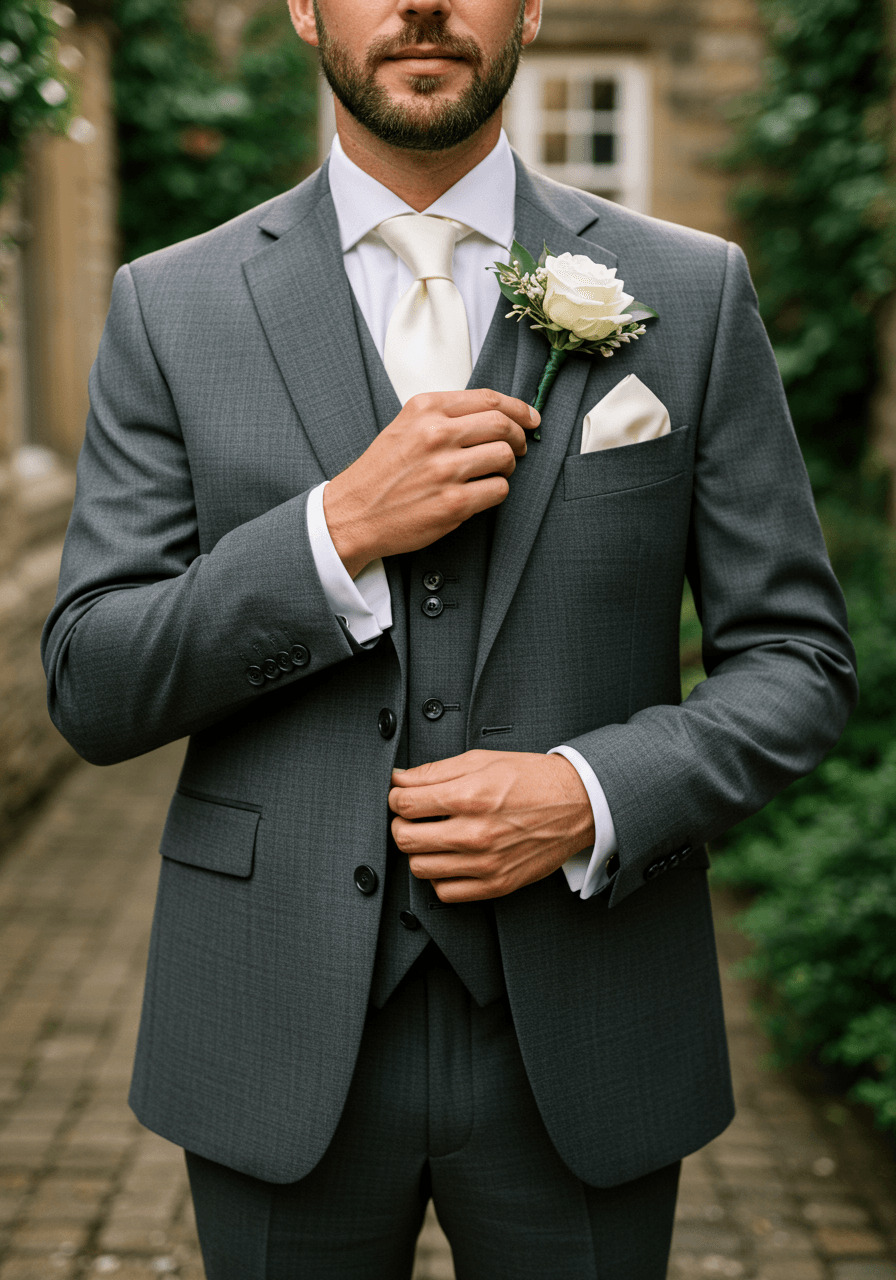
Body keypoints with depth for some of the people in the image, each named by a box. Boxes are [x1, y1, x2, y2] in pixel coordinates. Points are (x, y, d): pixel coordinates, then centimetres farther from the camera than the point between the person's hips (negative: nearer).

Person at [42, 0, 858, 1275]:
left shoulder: (691, 293, 0)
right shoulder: (172, 308, 0)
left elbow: (798, 660, 2)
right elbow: (93, 693, -3)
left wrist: (595, 797, -15)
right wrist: (338, 531, -17)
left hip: (579, 1041, 1)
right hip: (285, 1050, 0)